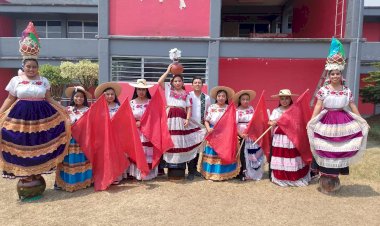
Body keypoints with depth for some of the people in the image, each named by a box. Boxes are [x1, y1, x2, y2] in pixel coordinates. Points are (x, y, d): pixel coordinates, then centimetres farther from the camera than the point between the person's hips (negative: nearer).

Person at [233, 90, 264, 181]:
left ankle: (253, 173, 23)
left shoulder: (251, 109, 8)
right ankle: (243, 174, 12)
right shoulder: (237, 111, -6)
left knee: (255, 155, 10)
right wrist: (240, 134, -24)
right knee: (243, 155, 1)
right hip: (242, 136, -5)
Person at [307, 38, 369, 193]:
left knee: (339, 150, 7)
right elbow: (318, 106, -7)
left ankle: (335, 178, 22)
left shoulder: (347, 90, 4)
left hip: (342, 122, 3)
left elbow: (353, 107, 7)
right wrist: (311, 122, -16)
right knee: (326, 151, 0)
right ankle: (326, 180, 13)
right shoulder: (323, 90, -4)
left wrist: (363, 122, 6)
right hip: (326, 122, -3)